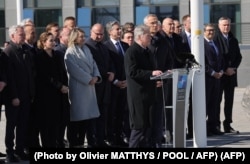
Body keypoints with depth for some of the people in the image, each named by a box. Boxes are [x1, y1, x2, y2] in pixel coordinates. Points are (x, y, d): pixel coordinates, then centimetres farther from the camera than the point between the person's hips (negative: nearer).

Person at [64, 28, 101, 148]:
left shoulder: (86, 49, 14)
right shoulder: (70, 52, -9)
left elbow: (93, 64, 12)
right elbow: (75, 69, -15)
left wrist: (96, 77, -6)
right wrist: (89, 79, -13)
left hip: (88, 87, 7)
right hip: (77, 87, -7)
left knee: (87, 115, 8)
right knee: (76, 116, -2)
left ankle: (80, 142, 16)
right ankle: (73, 143, 5)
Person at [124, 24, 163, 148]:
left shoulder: (147, 52, 17)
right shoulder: (132, 52, -11)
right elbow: (132, 72, -21)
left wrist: (156, 80, 7)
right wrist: (151, 73, -23)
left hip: (148, 93, 9)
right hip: (138, 94, -9)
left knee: (147, 125, 12)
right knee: (139, 125, -6)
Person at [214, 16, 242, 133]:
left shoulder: (233, 40, 15)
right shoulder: (215, 38, -5)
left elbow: (238, 56, 14)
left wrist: (232, 68, -3)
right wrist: (224, 70, -12)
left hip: (231, 74, 6)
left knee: (229, 100, 6)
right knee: (217, 100, -3)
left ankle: (228, 125, 11)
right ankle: (216, 125, 0)